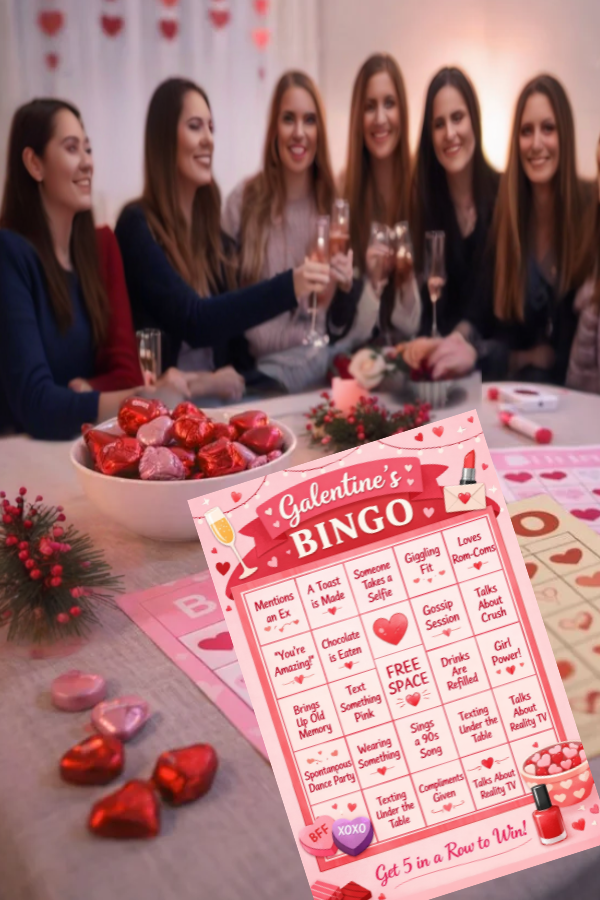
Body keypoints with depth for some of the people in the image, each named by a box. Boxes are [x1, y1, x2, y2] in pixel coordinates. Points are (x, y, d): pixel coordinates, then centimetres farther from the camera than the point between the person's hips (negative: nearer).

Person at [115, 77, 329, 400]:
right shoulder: (138, 226, -9)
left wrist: (235, 373, -10)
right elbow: (193, 321, -20)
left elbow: (231, 316, 10)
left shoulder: (211, 224, 9)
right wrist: (287, 288, -29)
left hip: (217, 394, 5)